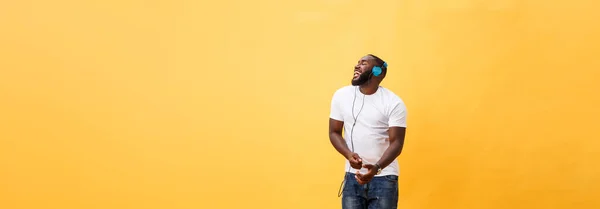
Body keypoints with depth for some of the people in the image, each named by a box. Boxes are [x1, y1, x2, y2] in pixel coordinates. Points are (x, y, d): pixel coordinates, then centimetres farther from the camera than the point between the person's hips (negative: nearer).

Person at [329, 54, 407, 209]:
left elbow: (396, 143, -12)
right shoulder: (341, 95, 1)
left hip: (384, 178, -3)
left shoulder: (394, 103, -9)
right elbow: (334, 132, 5)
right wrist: (349, 155, -16)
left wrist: (376, 168, -30)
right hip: (353, 176, 3)